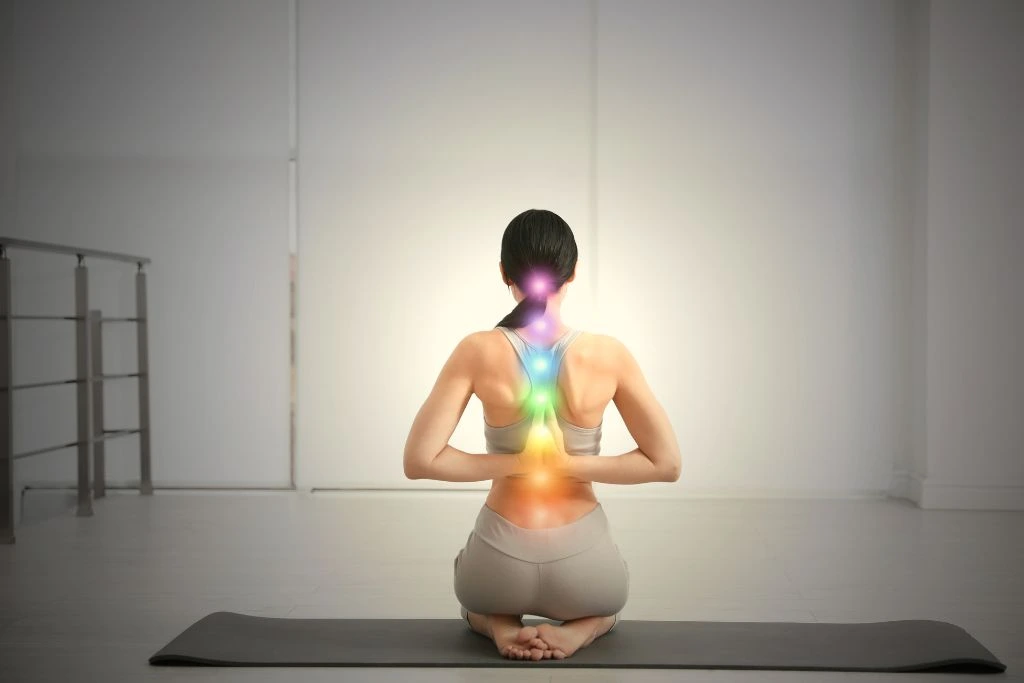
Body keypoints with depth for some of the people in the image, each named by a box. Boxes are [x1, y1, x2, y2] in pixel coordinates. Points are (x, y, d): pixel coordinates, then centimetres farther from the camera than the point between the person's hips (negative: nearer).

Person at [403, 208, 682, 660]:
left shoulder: (478, 351, -13)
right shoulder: (609, 355, -11)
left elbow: (419, 461, -15)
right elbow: (666, 463, -7)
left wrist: (510, 463, -8)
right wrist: (571, 465, -8)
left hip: (501, 564, 0)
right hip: (582, 566, 0)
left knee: (474, 601, 40)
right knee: (607, 605, 39)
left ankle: (499, 626, 5)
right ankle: (577, 631, 4)